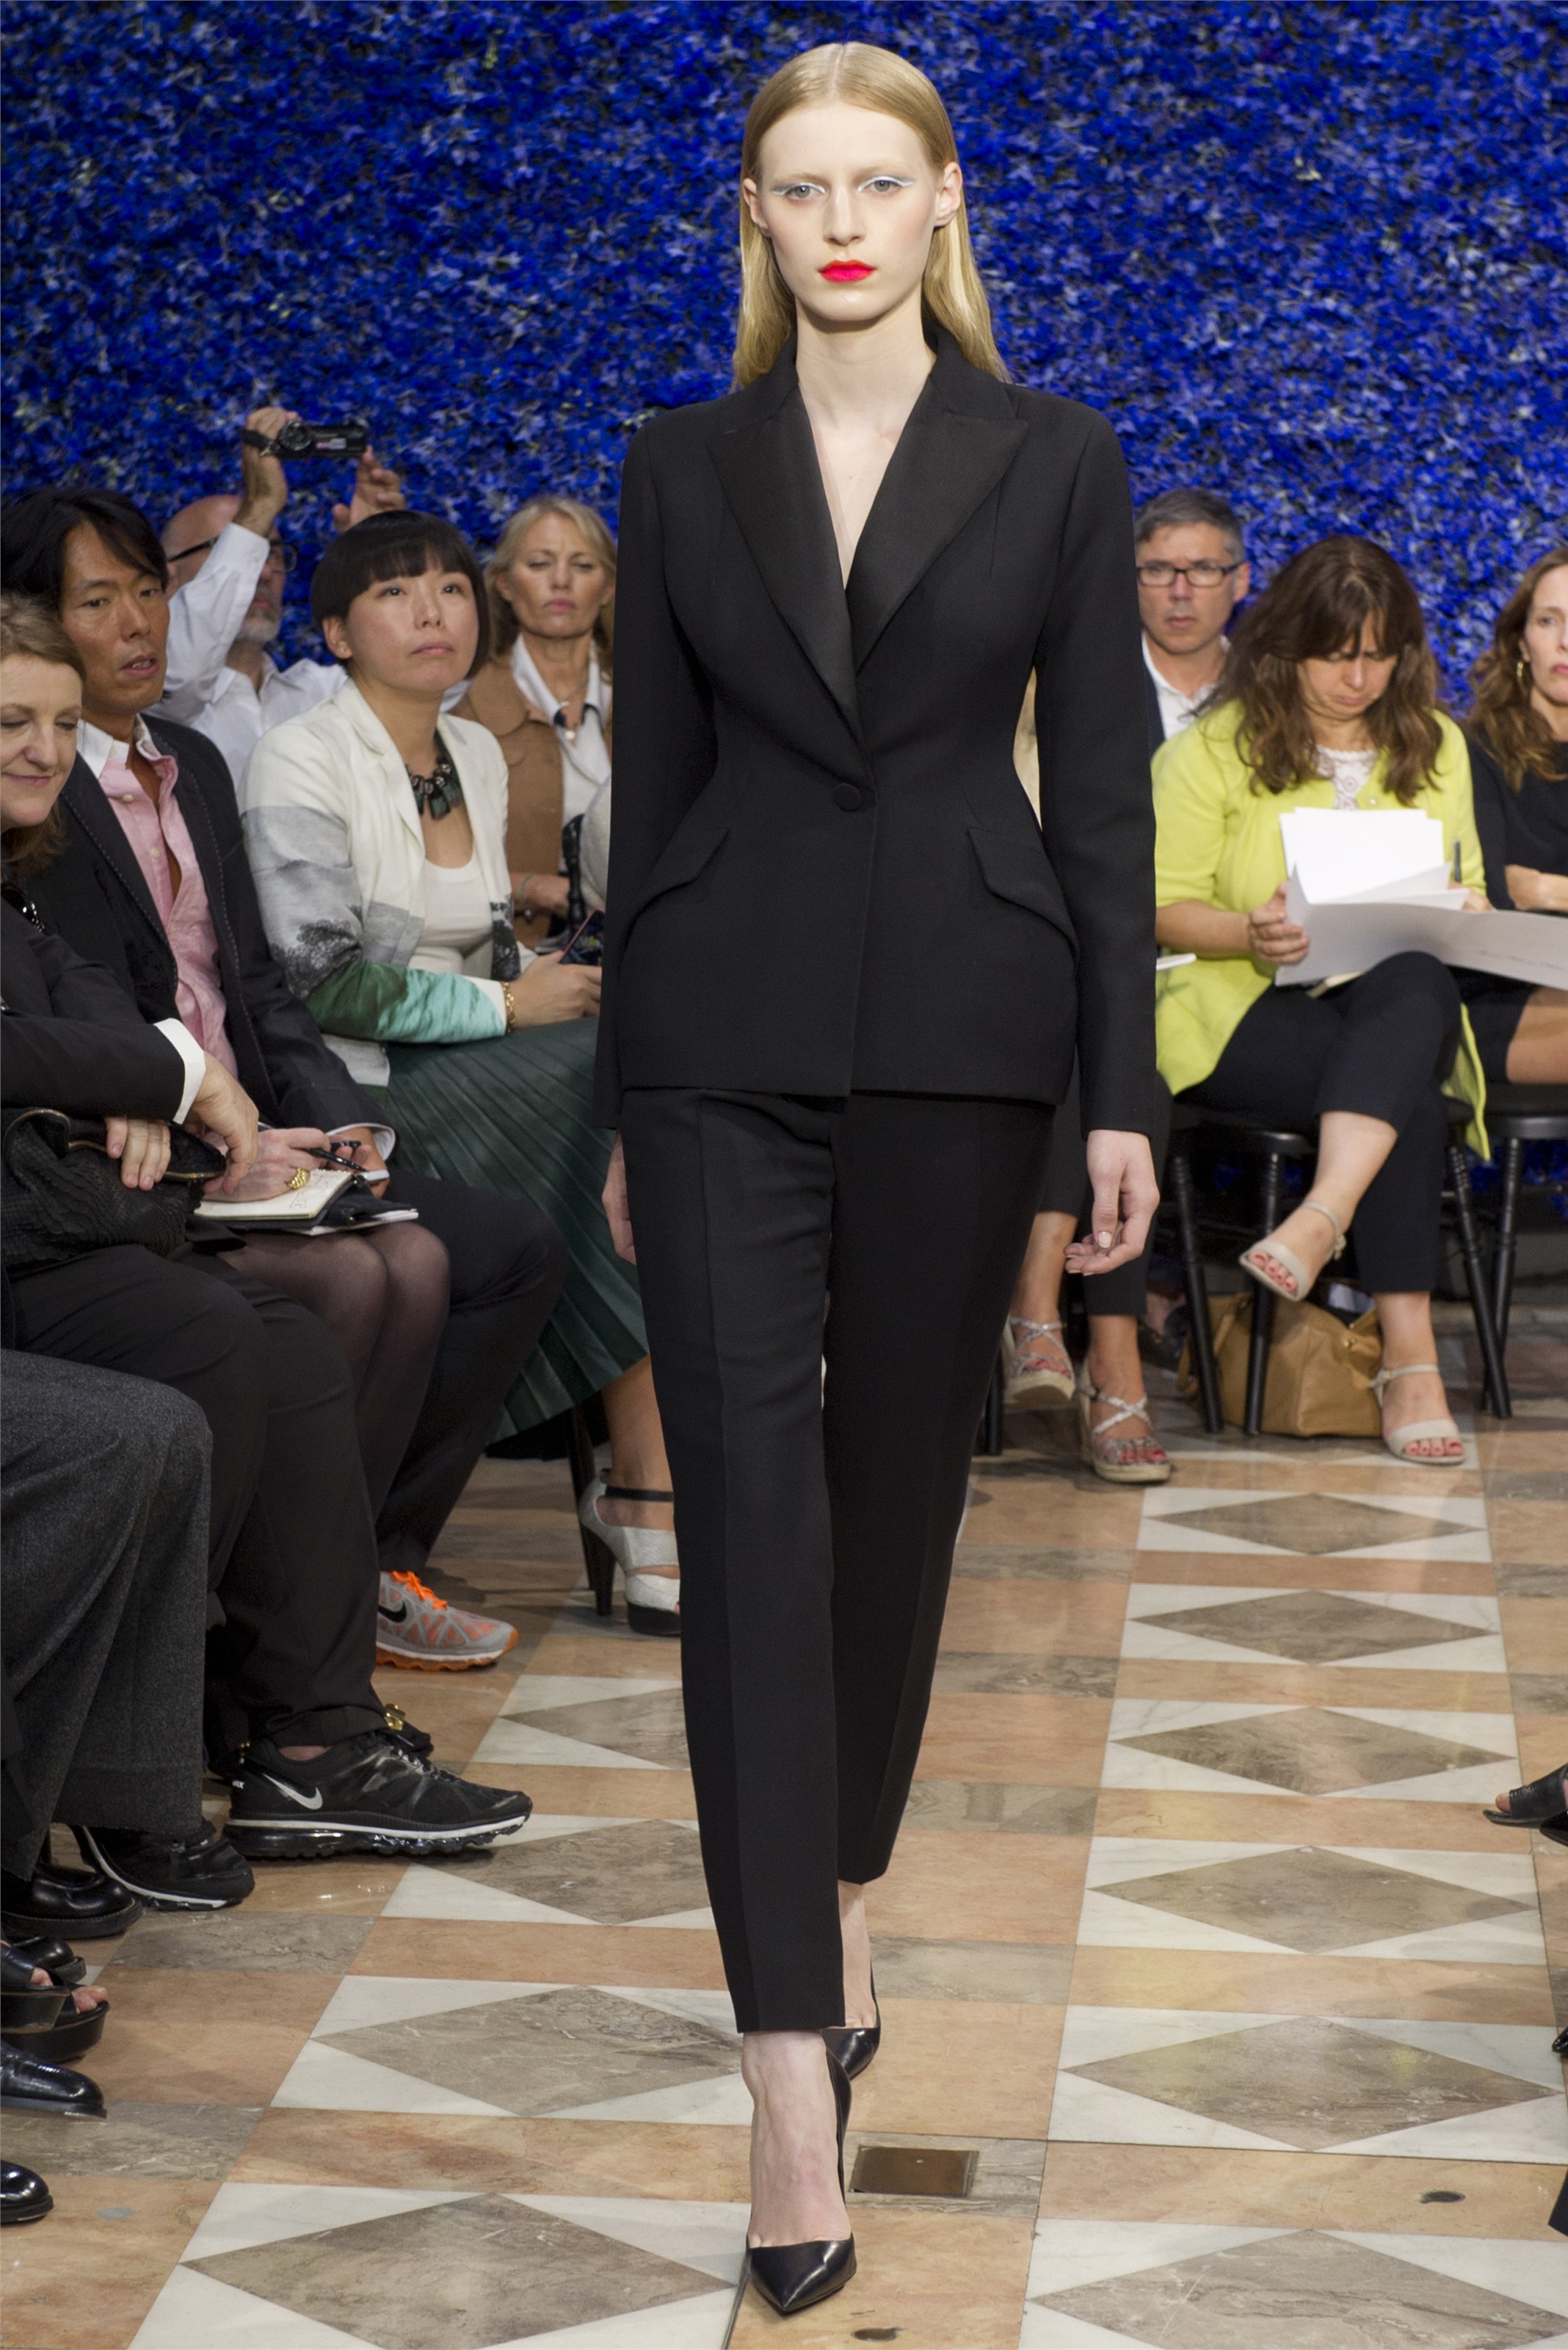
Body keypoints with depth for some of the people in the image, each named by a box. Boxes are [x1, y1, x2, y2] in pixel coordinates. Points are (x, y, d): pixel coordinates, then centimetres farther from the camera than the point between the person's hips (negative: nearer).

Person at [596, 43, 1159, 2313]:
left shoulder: (1055, 460, 4)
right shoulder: (683, 469, 7)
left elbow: (1102, 789, 2)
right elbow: (651, 784, 8)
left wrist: (1123, 1089, -3)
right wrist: (622, 1104, 8)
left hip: (962, 1021, 0)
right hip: (728, 1031, 0)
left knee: (900, 1483, 10)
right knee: (749, 1498, -9)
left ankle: (838, 1901, 32)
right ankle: (795, 2062, -10)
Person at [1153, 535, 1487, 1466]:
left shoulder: (1435, 744, 18)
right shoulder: (1215, 747, 5)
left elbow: (1467, 889, 20)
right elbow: (1167, 907, 1)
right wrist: (1251, 933, -21)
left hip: (1397, 1003, 3)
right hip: (1247, 1007, -3)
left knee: (1419, 989, -39)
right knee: (1407, 1096, -36)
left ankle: (1322, 1217, -54)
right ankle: (1410, 1356, -42)